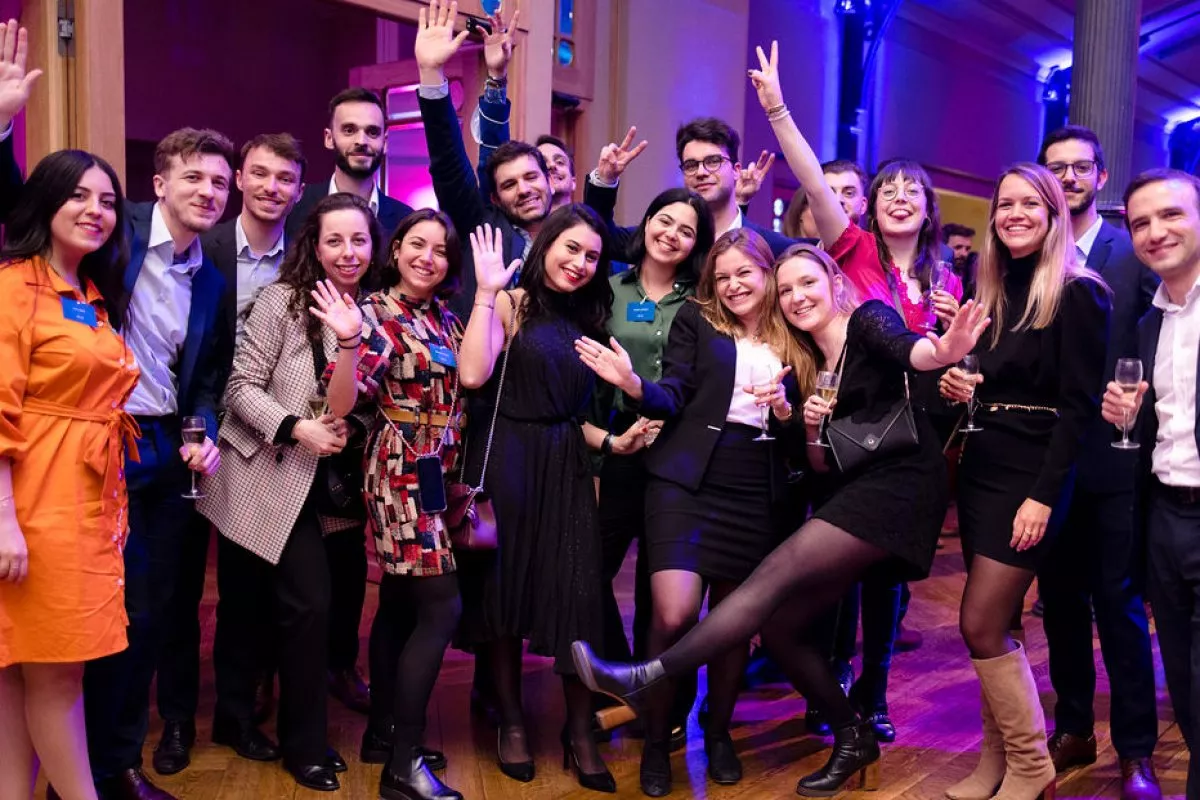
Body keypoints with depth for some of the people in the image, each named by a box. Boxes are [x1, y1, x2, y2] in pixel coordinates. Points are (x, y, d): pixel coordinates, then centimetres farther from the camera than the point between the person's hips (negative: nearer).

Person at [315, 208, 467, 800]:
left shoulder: (445, 317, 11)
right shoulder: (377, 313, -10)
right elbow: (341, 404, -18)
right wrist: (348, 342, -35)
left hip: (439, 474, 8)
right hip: (402, 474, -8)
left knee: (400, 604, 14)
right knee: (441, 606, -10)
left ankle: (383, 733, 25)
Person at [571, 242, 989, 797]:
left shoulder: (867, 320, -1)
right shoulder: (809, 363, 18)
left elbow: (907, 350, -27)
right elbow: (822, 468, 15)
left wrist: (944, 351, -49)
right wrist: (812, 430, -6)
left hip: (899, 484, -8)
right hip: (855, 495, 8)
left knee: (775, 574, -20)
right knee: (777, 623, -1)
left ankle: (646, 679, -20)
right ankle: (852, 737, 16)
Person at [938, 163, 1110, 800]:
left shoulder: (1077, 294, -9)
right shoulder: (992, 291, 13)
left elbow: (1079, 405, -14)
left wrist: (1043, 496, -19)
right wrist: (960, 386, -4)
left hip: (1032, 475, -7)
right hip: (980, 466, 7)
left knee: (982, 626, -8)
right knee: (991, 627, 9)